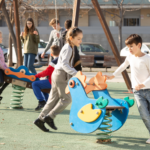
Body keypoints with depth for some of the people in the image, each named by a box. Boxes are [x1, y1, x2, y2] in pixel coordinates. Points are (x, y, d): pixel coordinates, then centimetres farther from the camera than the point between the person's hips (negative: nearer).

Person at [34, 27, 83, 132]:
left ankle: (41, 119, 9)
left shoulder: (70, 48, 16)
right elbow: (64, 64, -26)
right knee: (66, 98, -4)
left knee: (53, 99, 10)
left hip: (57, 74, 10)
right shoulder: (68, 49, -14)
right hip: (61, 75, -10)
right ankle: (50, 117, -3)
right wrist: (75, 73, -33)